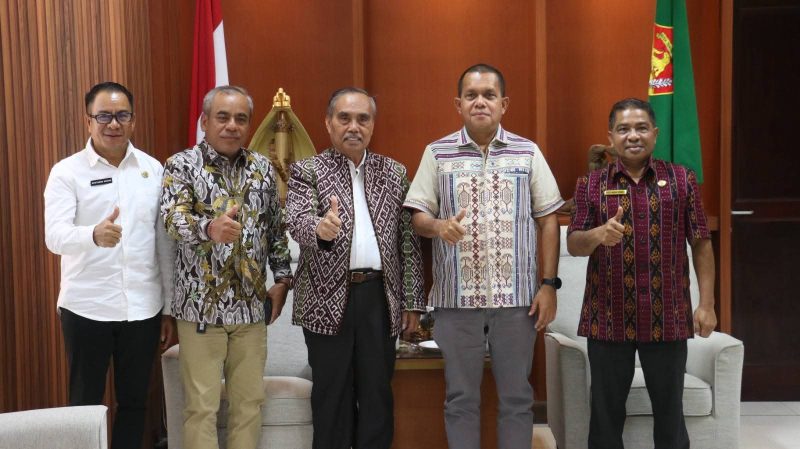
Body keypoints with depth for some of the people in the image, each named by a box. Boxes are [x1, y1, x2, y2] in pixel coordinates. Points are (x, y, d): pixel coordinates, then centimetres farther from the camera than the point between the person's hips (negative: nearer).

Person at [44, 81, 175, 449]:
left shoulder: (153, 169, 4)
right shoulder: (66, 172, -4)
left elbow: (166, 242, 7)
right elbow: (55, 236, -17)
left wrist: (170, 307, 6)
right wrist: (94, 235, -39)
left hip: (143, 307, 3)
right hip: (86, 308, -2)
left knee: (134, 402, 12)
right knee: (85, 403, 9)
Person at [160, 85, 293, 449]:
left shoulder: (262, 167, 8)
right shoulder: (182, 165, -6)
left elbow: (276, 228, 15)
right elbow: (173, 218, -23)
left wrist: (282, 278, 7)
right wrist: (209, 228, -43)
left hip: (251, 306, 4)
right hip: (201, 306, -4)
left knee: (249, 401, 11)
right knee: (202, 406, 3)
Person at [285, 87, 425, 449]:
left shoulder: (394, 173, 10)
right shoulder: (307, 171, 2)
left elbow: (408, 240, 8)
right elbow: (296, 221, -15)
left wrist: (412, 301, 4)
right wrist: (320, 228, -38)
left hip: (380, 296, 2)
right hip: (328, 298, -2)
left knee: (378, 393, 9)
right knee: (332, 397, 7)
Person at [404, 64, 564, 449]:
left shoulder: (528, 152, 5)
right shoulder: (437, 153, 4)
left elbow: (547, 220, 5)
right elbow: (417, 217, 2)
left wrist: (549, 284, -1)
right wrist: (438, 226, -21)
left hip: (517, 297, 1)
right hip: (457, 298, 0)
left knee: (516, 396, 9)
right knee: (461, 398, 9)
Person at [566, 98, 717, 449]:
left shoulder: (682, 180, 3)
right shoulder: (591, 184, 3)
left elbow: (701, 245, 4)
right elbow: (573, 245, 0)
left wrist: (707, 304, -2)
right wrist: (599, 235, -22)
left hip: (667, 316, 0)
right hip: (608, 317, 0)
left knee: (669, 410, 10)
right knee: (606, 411, 8)